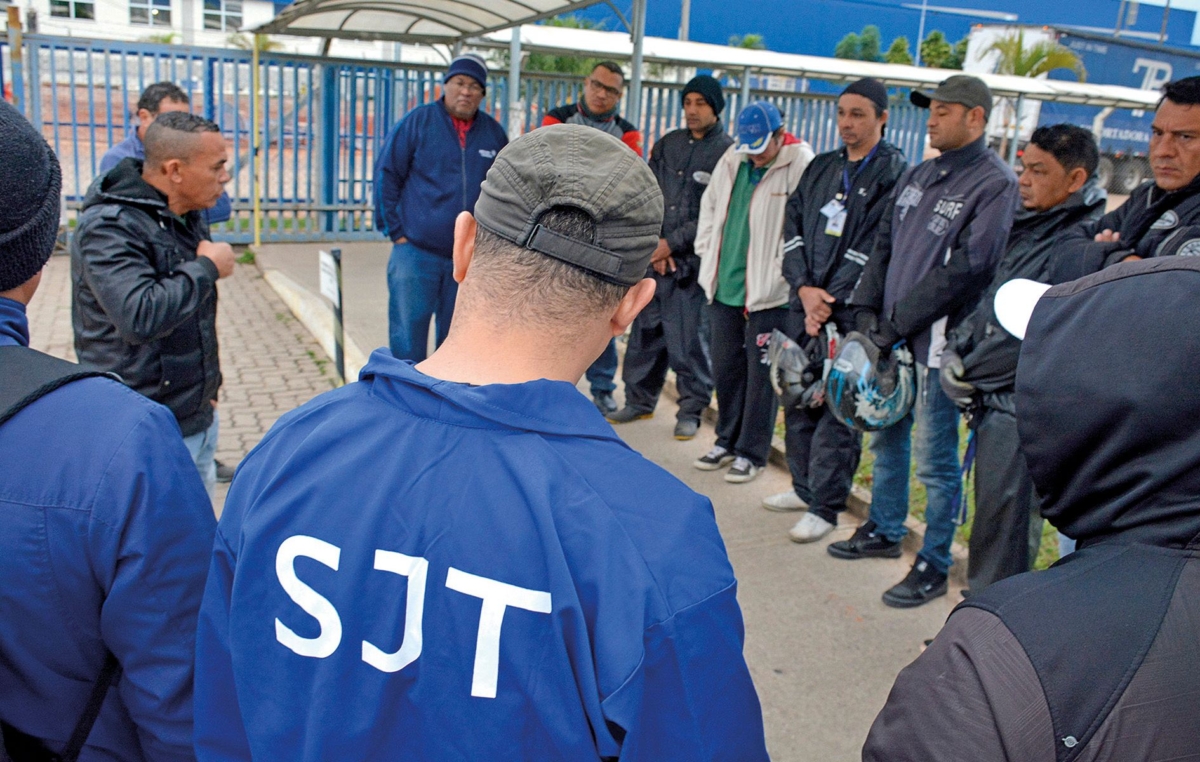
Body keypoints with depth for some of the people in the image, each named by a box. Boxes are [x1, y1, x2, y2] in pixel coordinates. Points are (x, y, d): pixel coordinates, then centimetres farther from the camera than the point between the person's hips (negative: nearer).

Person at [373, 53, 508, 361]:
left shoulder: (493, 133, 8)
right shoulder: (417, 122, -3)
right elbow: (386, 175, -2)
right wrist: (395, 230, -5)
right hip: (416, 253, -3)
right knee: (407, 339, -2)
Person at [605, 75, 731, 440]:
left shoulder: (728, 153, -4)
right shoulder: (667, 144, 11)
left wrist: (672, 243, -11)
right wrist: (653, 244, -4)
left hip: (693, 261, -5)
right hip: (654, 257, 5)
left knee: (688, 338, -2)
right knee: (645, 330, 10)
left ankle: (691, 410, 12)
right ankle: (640, 399, 25)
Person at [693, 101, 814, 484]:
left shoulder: (801, 165, -10)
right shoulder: (731, 160, 9)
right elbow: (709, 206, 21)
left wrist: (784, 269, -14)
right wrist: (707, 254, 14)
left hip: (769, 293, -6)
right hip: (723, 287, 6)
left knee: (760, 373, 2)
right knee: (725, 367, 15)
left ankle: (751, 452, 15)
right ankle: (727, 440, 31)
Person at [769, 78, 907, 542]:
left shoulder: (894, 174, -5)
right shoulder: (820, 168, 15)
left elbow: (874, 250, -13)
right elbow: (793, 229, 9)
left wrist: (829, 300, -14)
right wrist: (804, 288, -6)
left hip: (850, 314, -6)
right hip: (804, 302, 7)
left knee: (838, 410, -2)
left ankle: (826, 507, 8)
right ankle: (804, 487, 30)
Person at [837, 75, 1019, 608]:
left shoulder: (996, 183, -11)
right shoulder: (917, 175, 13)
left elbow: (966, 268, -18)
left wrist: (898, 322, -17)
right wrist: (867, 310, 2)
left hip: (937, 340, -7)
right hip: (891, 334, 8)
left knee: (935, 457, 1)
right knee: (886, 437, 19)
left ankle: (933, 565, 14)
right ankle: (883, 531, 36)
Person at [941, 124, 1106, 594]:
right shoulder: (1031, 225, 13)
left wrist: (968, 371, -12)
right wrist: (956, 348, 3)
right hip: (992, 398, 9)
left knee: (1005, 519, -1)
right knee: (992, 511, 18)